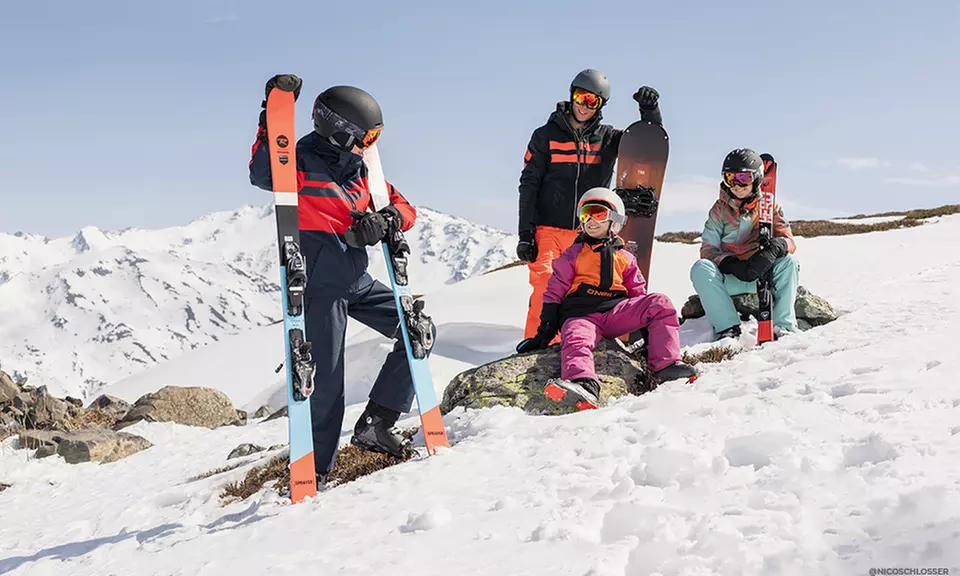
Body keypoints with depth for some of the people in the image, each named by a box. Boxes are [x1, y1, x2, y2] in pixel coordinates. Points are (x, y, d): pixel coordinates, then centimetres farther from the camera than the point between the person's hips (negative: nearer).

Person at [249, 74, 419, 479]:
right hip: (320, 286, -7)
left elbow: (403, 206, 8)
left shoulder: (358, 166, 8)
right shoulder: (302, 164, -13)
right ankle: (315, 468, 8)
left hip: (358, 281, 8)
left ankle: (375, 425, 5)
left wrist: (386, 220, -15)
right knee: (326, 381, -7)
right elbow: (261, 175, -34)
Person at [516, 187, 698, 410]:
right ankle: (584, 385, -66)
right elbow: (555, 290, 14)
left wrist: (651, 324, 10)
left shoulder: (625, 258, 26)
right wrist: (546, 328, 3)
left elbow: (638, 292, 25)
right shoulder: (573, 254, 20)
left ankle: (665, 365, -25)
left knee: (661, 303, -18)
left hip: (616, 310, 3)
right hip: (581, 313, -2)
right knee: (576, 340, -38)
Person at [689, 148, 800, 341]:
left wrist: (774, 248, -33)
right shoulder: (720, 209, 5)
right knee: (701, 268, -28)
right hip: (729, 278, 0)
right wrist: (730, 264, -25)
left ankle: (783, 325, -28)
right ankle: (727, 328, -35)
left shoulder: (770, 206, 6)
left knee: (789, 262, -27)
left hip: (763, 275, 0)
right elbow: (708, 249, -4)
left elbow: (787, 239, -7)